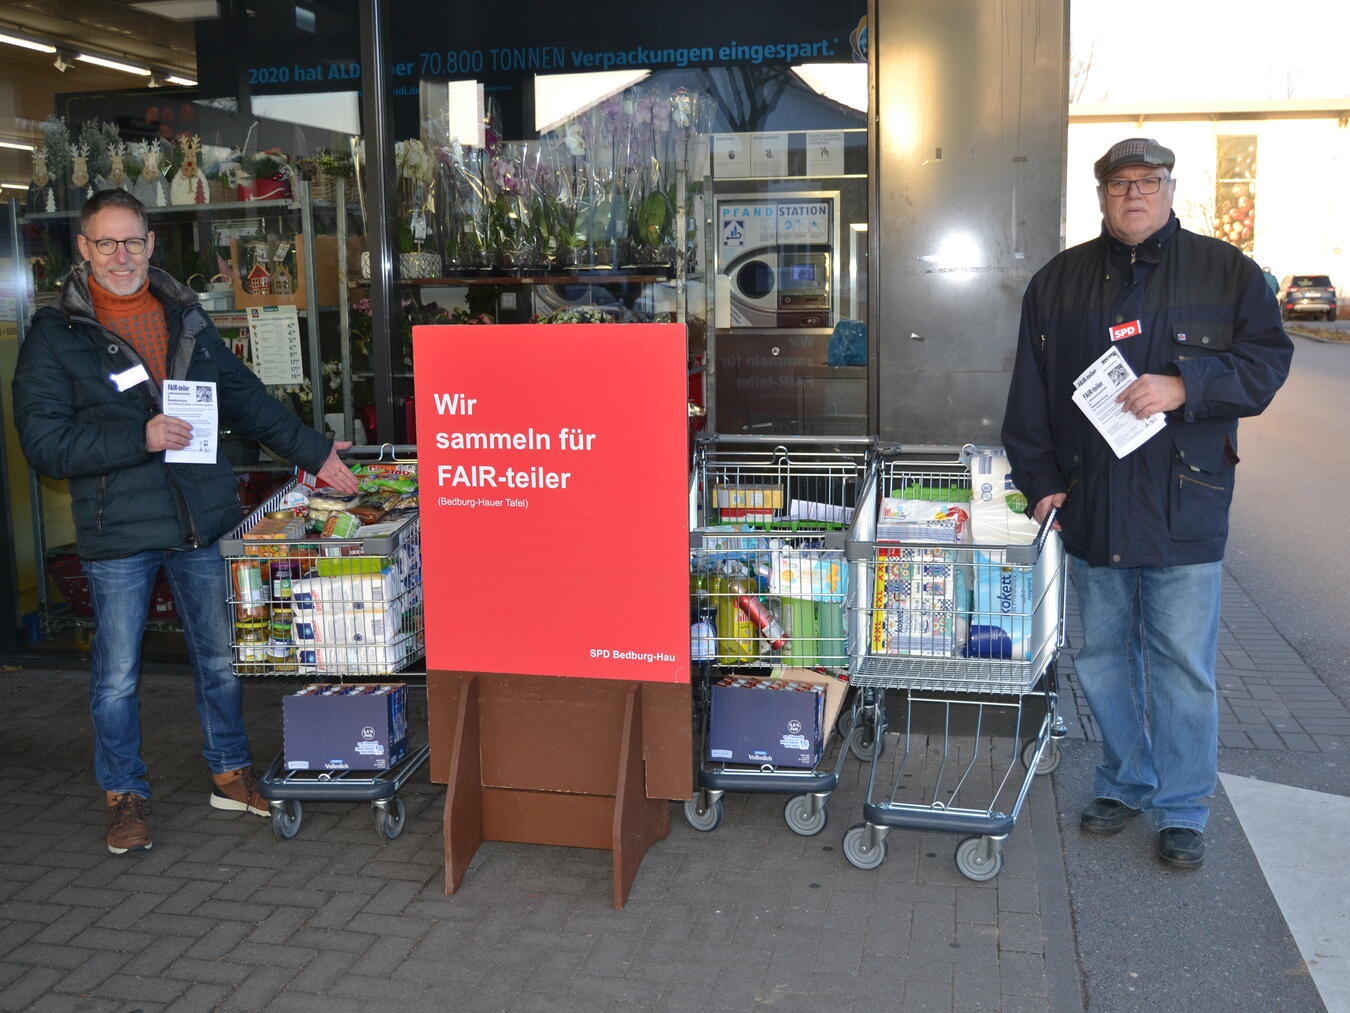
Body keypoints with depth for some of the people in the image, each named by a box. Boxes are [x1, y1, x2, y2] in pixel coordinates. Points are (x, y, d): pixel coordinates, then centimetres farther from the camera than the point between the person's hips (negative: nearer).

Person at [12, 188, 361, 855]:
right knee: (116, 673, 7)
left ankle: (231, 772, 31)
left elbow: (246, 398, 17)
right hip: (117, 530, -4)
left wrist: (313, 452, 14)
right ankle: (124, 793, 25)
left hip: (203, 520, 4)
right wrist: (139, 437, -22)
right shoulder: (55, 335, -4)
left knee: (220, 656, 14)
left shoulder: (186, 318, 10)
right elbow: (42, 441, -12)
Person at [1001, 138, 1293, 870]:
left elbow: (1268, 357, -1)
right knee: (1103, 658, 13)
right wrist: (1040, 479, 2)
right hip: (1090, 508, 3)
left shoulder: (1225, 272, 3)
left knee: (1184, 664, 3)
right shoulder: (1058, 282, 9)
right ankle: (1123, 783, 30)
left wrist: (1185, 386, -16)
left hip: (1184, 508, -2)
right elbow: (1030, 392, 9)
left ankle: (1183, 809, 18)